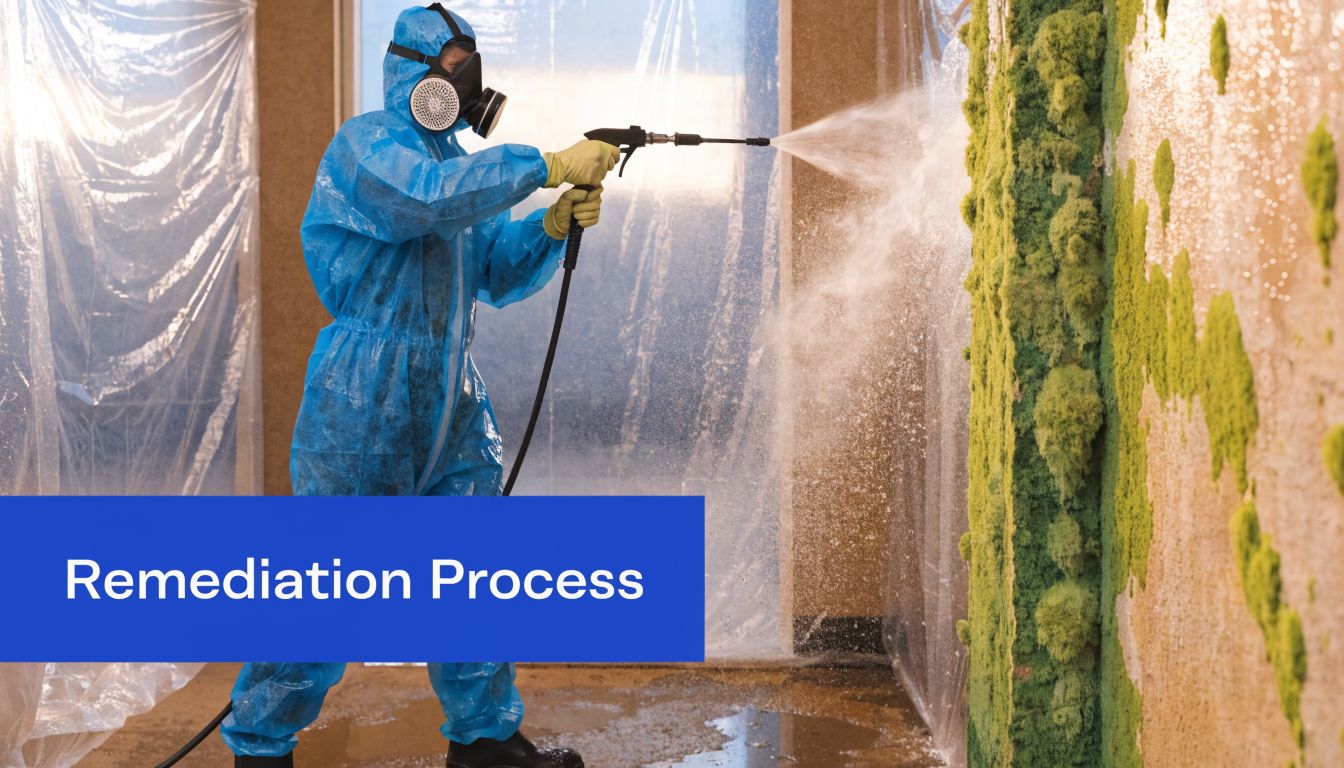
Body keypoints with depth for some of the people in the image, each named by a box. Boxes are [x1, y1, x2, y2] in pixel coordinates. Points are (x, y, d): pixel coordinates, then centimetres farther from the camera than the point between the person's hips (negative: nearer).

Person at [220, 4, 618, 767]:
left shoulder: (458, 160, 15)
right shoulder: (365, 144, -9)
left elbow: (500, 274, 14)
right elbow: (429, 198, -30)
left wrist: (554, 225, -5)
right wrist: (547, 165, -28)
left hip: (450, 399, 8)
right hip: (365, 401, -8)